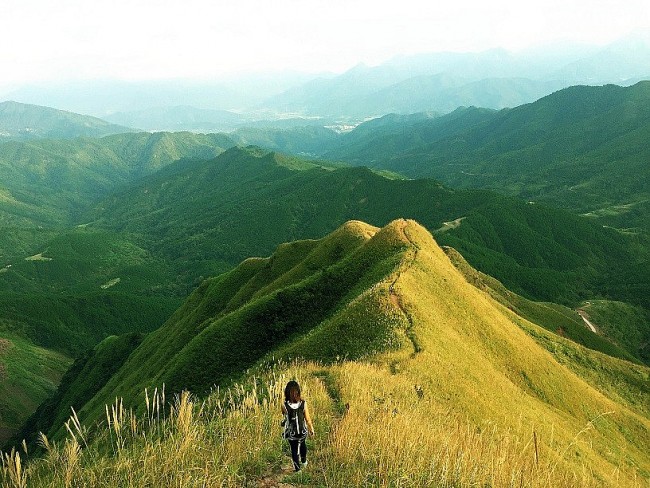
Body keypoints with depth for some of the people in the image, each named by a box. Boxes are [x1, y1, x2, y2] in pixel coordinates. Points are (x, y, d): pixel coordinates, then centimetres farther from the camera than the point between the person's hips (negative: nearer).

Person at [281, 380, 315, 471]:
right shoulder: (303, 403, -22)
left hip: (291, 432, -2)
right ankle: (304, 461, 51)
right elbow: (307, 419, -11)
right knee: (302, 444, 31)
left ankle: (298, 468, 35)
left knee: (294, 449, 21)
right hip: (302, 431, 2)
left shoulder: (285, 405, -26)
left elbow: (285, 415, -5)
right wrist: (311, 429, 4)